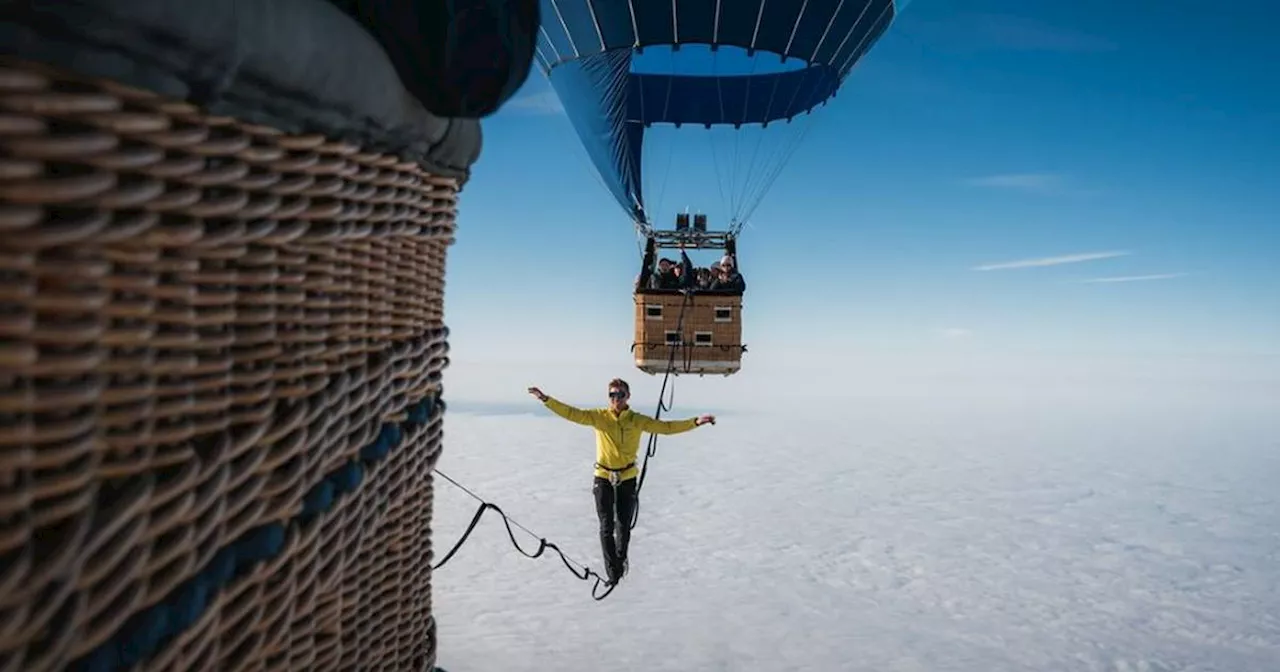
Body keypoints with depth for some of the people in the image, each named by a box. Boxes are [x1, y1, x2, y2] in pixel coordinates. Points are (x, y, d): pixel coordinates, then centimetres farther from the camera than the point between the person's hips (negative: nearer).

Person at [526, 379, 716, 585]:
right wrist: (546, 399, -21)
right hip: (603, 478, 0)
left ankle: (621, 560, 36)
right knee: (606, 527, -1)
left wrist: (695, 422, -11)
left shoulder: (637, 420, -2)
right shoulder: (598, 417, -4)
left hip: (628, 479, 1)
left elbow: (666, 427, -4)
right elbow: (571, 413, -10)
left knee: (624, 526, 9)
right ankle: (612, 570, 9)